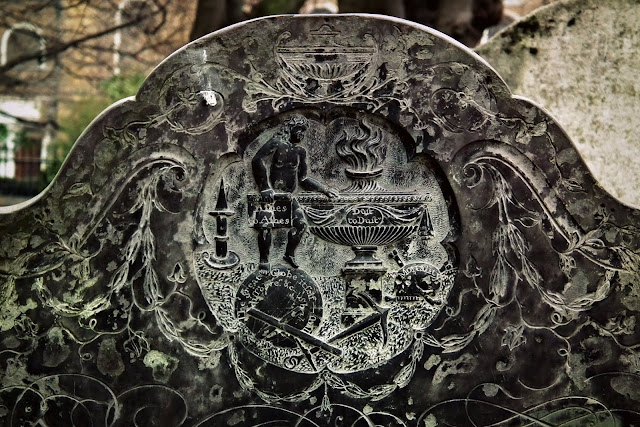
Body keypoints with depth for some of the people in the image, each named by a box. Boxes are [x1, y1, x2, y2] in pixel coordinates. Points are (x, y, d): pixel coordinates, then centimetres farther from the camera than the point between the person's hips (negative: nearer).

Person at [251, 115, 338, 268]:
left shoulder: (299, 152, 15)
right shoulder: (277, 143, -8)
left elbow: (302, 179, 23)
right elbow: (257, 161, -21)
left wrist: (324, 189, 18)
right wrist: (265, 187, -27)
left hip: (288, 196, 7)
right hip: (272, 194, -7)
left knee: (300, 224, 2)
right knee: (265, 226, -15)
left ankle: (290, 254, 19)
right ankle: (264, 259, 0)